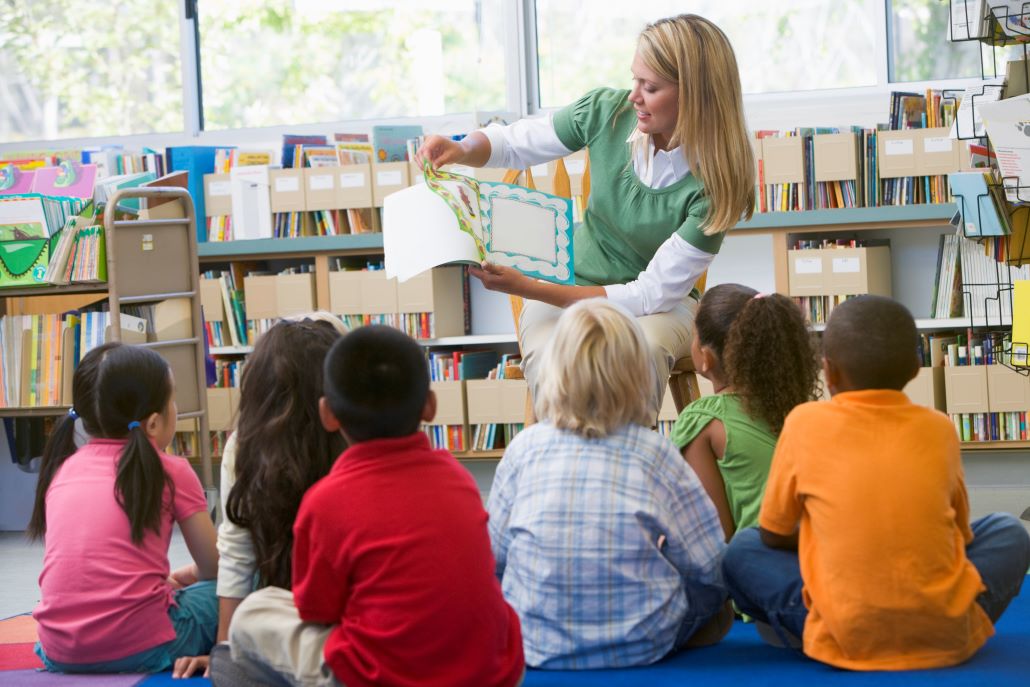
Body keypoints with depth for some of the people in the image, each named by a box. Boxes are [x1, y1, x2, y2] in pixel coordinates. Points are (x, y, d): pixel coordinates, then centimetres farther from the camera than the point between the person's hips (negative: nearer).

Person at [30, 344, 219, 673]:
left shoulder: (62, 468, 12)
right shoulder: (171, 472, 0)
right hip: (140, 649, -5)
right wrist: (184, 577, 33)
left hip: (59, 653, 5)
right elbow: (214, 568, 11)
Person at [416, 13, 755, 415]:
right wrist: (462, 149, -18)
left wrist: (526, 288, -26)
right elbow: (512, 144, 7)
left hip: (662, 305, -2)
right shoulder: (607, 111, -11)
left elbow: (653, 294, -21)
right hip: (566, 291, 2)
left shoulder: (715, 185, -20)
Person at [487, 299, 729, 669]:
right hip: (641, 645, -2)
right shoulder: (655, 454, -8)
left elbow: (493, 556, 1)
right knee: (714, 591, 24)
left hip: (535, 643, 2)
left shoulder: (524, 448, -5)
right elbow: (709, 566, -5)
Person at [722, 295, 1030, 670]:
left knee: (741, 549, 19)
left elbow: (774, 536, 9)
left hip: (846, 640, -1)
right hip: (948, 634, 1)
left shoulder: (805, 422, -1)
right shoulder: (939, 428, 5)